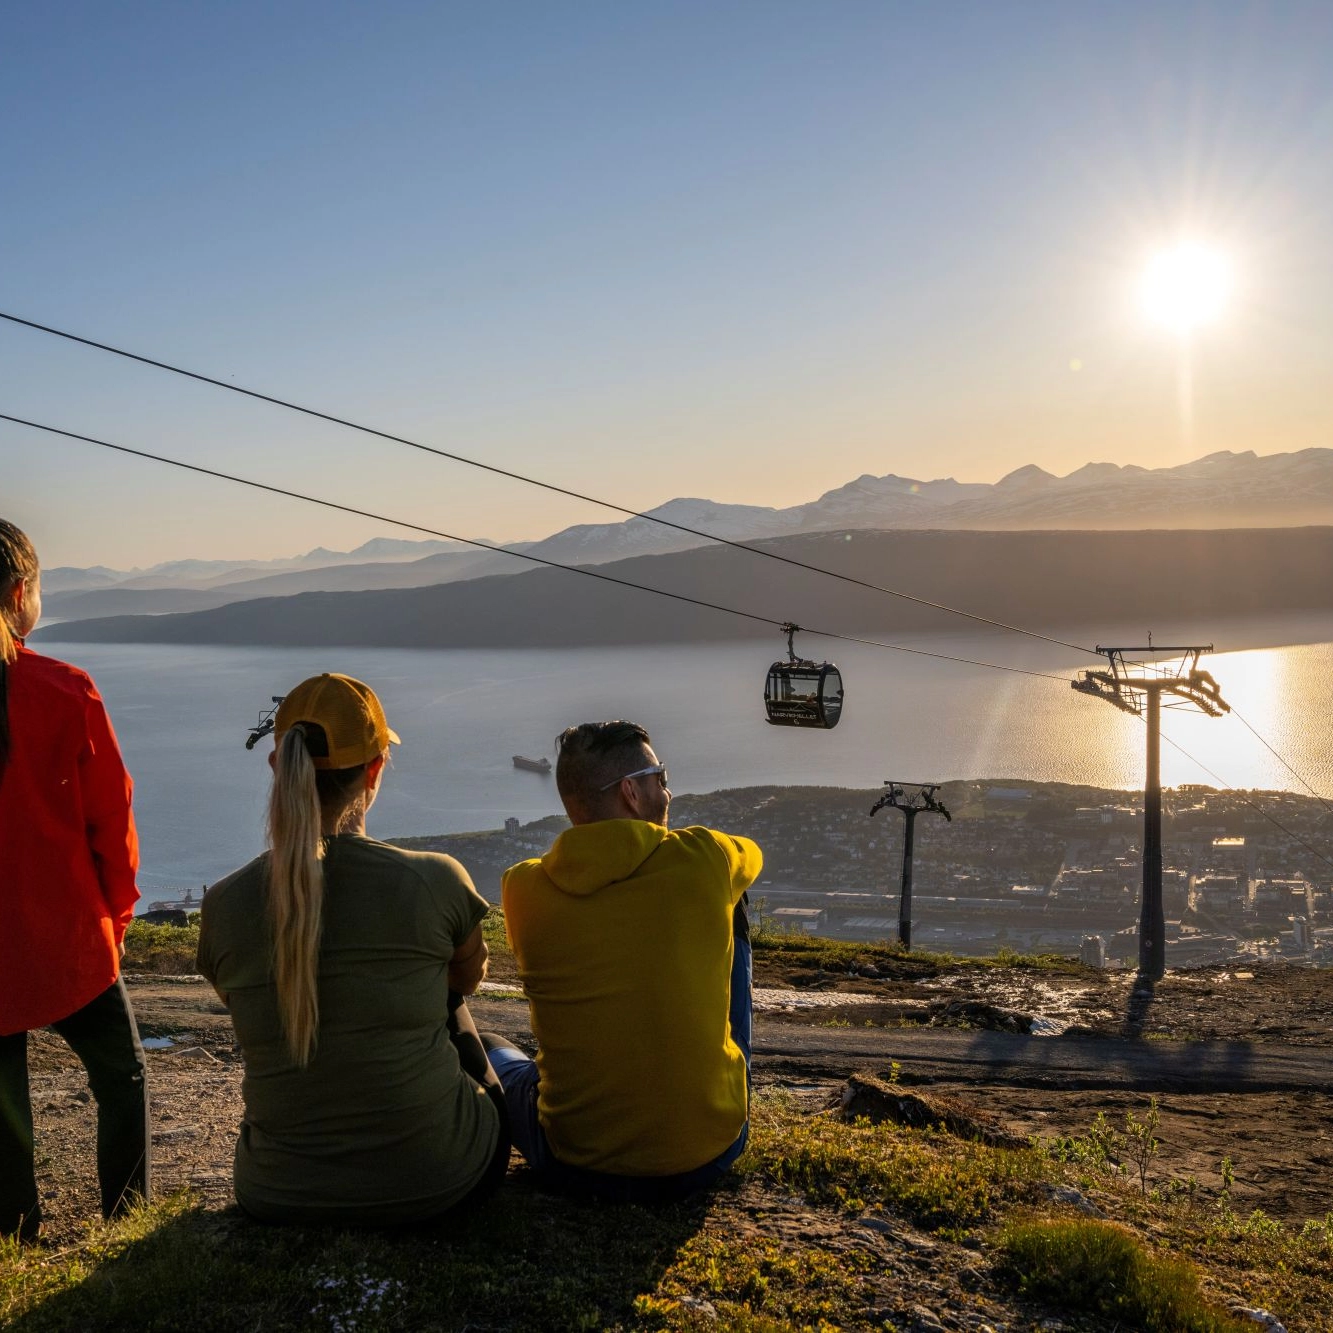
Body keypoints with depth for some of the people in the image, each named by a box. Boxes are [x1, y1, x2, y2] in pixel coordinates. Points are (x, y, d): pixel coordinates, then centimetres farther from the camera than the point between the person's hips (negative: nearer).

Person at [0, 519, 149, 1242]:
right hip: (67, 938, -2)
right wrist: (116, 911, 8)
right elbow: (111, 813, -6)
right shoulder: (65, 691, -12)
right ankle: (128, 1222, 21)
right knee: (121, 1075, 18)